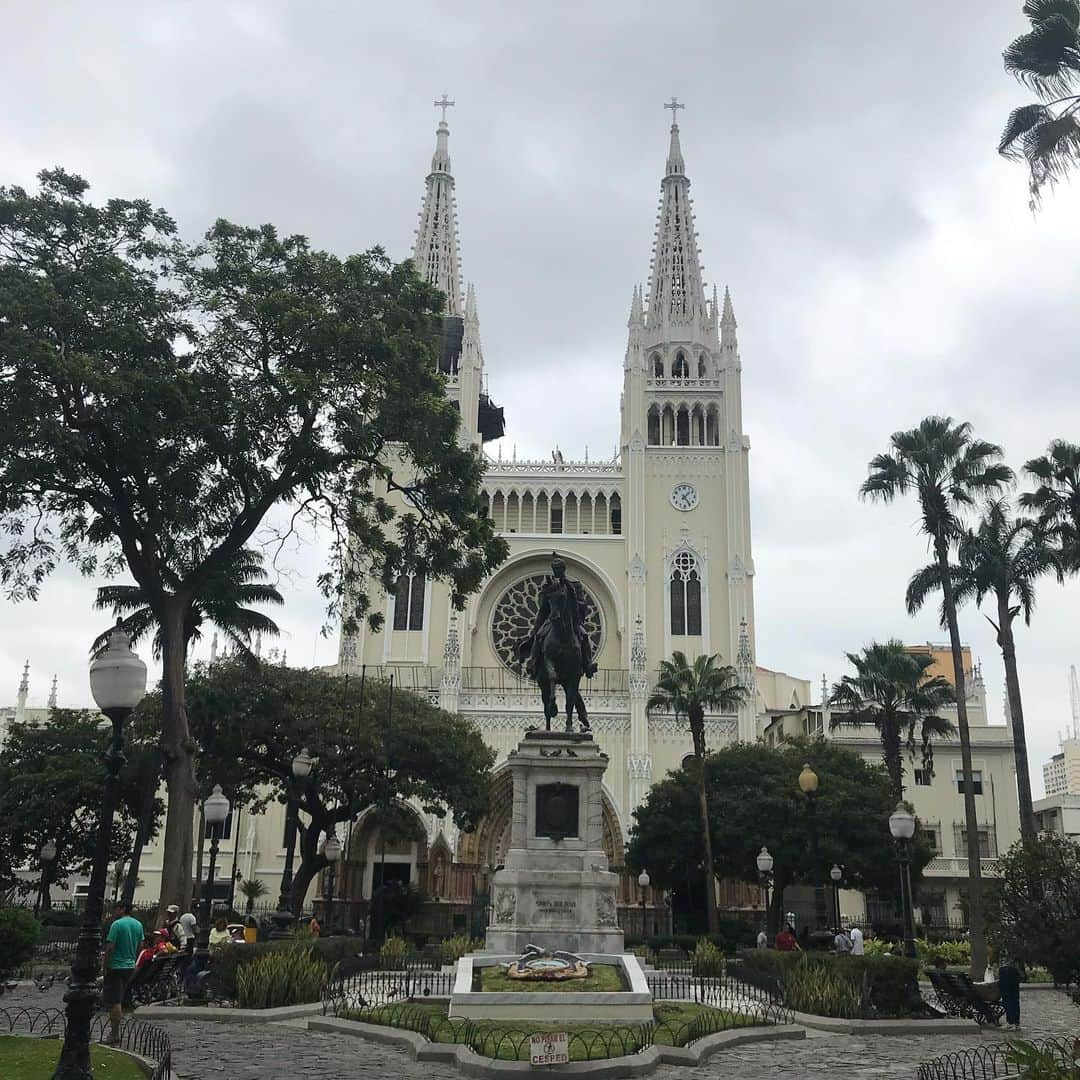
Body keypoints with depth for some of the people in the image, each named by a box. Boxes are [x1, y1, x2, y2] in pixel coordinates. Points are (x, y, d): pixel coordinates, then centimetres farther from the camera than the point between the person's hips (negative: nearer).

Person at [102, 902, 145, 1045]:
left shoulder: (117, 924, -14)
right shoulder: (138, 925, 7)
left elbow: (110, 947, -16)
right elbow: (140, 946, 13)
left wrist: (104, 965, -9)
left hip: (116, 967, -7)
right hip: (130, 967, 7)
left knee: (114, 1002, -1)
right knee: (119, 1000, 18)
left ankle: (115, 1036, 1)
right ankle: (115, 1031, 22)